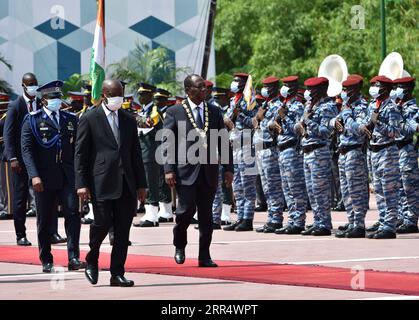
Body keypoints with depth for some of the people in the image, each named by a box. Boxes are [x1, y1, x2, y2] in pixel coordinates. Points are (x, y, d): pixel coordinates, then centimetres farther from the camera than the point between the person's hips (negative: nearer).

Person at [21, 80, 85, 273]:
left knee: (72, 214, -10)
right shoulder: (32, 121, 1)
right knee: (45, 221, 5)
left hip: (68, 177, 2)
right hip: (44, 178, -2)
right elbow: (27, 149, -6)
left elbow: (77, 149, 14)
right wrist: (34, 176, -17)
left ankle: (73, 258, -8)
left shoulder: (70, 120, 13)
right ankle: (46, 261, 15)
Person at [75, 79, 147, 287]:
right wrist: (81, 184, -10)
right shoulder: (89, 119, 1)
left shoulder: (129, 120, 15)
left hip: (126, 184, 4)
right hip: (102, 182, -4)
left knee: (123, 229, 1)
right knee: (103, 222, -11)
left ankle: (117, 274, 6)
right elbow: (80, 154, -2)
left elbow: (135, 154, 17)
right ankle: (92, 260, 16)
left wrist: (141, 184, 13)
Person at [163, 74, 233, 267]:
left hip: (208, 172, 4)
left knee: (206, 215, 4)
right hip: (186, 171, -3)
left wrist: (228, 168, 7)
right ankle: (179, 246, 15)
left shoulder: (215, 112, 13)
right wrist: (169, 169, -11)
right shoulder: (175, 112, 2)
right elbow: (167, 143, -2)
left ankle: (204, 256, 10)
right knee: (187, 209, -11)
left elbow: (223, 142, 14)